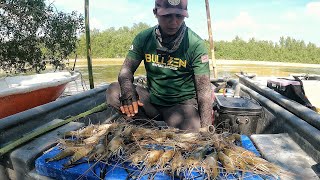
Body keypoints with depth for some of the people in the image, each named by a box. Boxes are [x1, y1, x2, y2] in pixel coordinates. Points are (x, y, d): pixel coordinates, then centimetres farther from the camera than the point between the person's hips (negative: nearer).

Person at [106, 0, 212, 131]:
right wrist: (128, 91, -27)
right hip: (152, 99, 3)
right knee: (114, 91, -17)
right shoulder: (144, 38, -3)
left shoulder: (196, 44, -12)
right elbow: (126, 70, -2)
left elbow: (204, 91, -14)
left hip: (182, 103, -3)